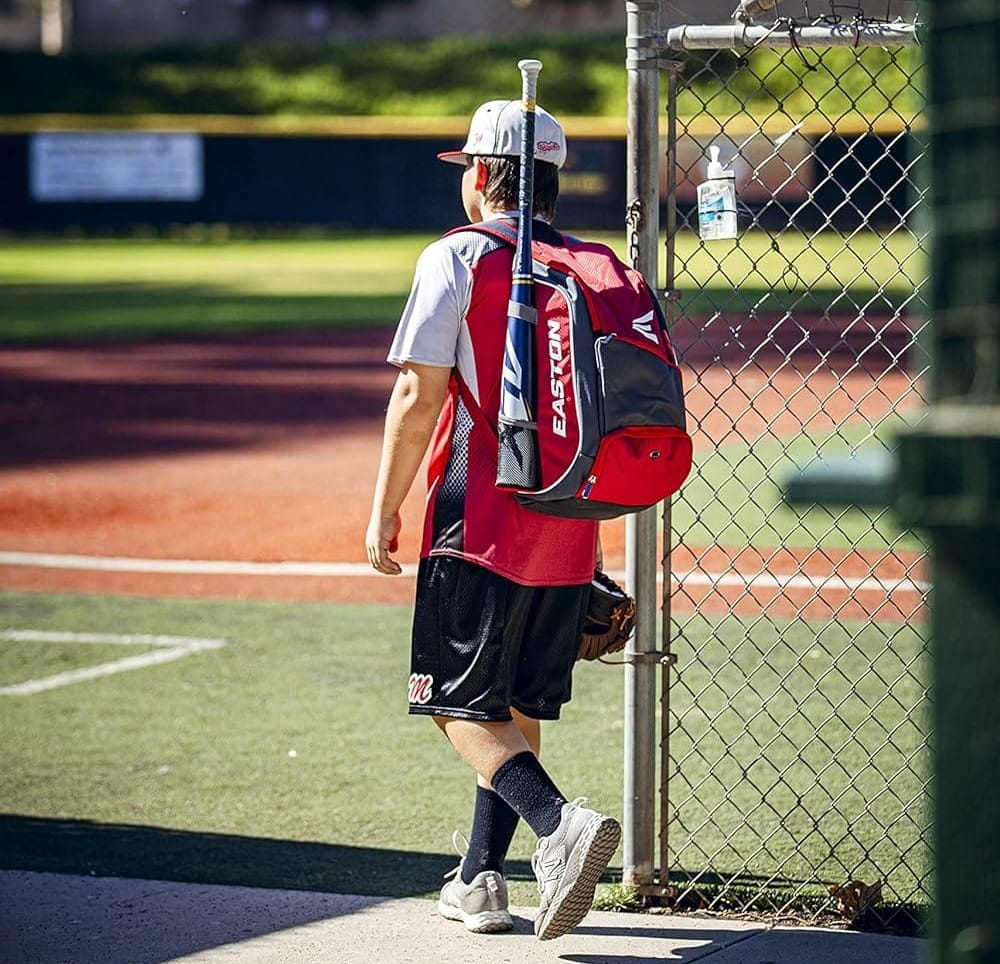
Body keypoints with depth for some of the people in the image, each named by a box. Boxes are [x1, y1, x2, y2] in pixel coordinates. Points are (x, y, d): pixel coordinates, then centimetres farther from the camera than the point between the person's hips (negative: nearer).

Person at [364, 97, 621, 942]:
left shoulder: (456, 259, -6)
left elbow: (419, 399, -11)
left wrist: (384, 512, -5)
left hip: (481, 522, -6)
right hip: (569, 528, 6)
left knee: (464, 707, -3)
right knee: (519, 707, 15)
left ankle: (561, 823, -26)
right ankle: (481, 879, 18)